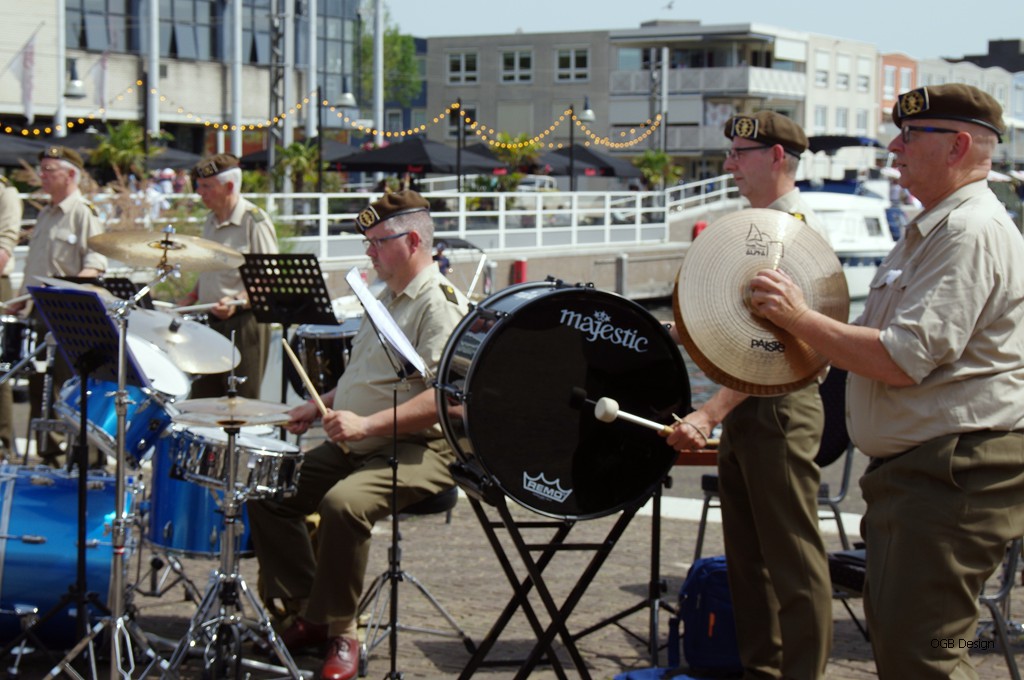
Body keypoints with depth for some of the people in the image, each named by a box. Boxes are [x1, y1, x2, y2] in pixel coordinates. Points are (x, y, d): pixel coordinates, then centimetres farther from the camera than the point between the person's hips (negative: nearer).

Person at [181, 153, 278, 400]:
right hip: (213, 323, 8)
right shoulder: (211, 221, 14)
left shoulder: (255, 221, -12)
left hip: (245, 323, -8)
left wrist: (238, 302, -29)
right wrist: (191, 298, 13)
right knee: (201, 400, 8)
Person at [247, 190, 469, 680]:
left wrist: (368, 424, -30)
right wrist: (321, 406, 14)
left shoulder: (439, 305, -15)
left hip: (418, 451, -10)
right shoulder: (386, 298, 17)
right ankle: (308, 613, 12)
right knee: (268, 490, 4)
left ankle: (340, 634, -15)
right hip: (354, 447, 10)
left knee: (343, 504, -34)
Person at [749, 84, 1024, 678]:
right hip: (914, 468, 11)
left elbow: (902, 360, -24)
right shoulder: (932, 230, 19)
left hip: (956, 472, -11)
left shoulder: (972, 232, -16)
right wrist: (801, 327, 15)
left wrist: (800, 318, -15)